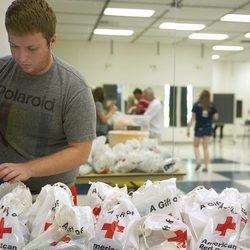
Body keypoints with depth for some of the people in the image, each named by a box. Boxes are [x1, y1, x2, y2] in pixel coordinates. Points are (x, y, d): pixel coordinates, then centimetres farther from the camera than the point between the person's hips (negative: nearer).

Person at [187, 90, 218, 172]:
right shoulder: (211, 105, 1)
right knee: (206, 148, 8)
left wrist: (188, 128, -4)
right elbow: (216, 117, -1)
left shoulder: (196, 105, -5)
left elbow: (192, 117, -8)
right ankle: (206, 166, 6)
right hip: (208, 128, 2)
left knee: (196, 146, 15)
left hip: (199, 129, -2)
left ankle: (198, 161, -5)